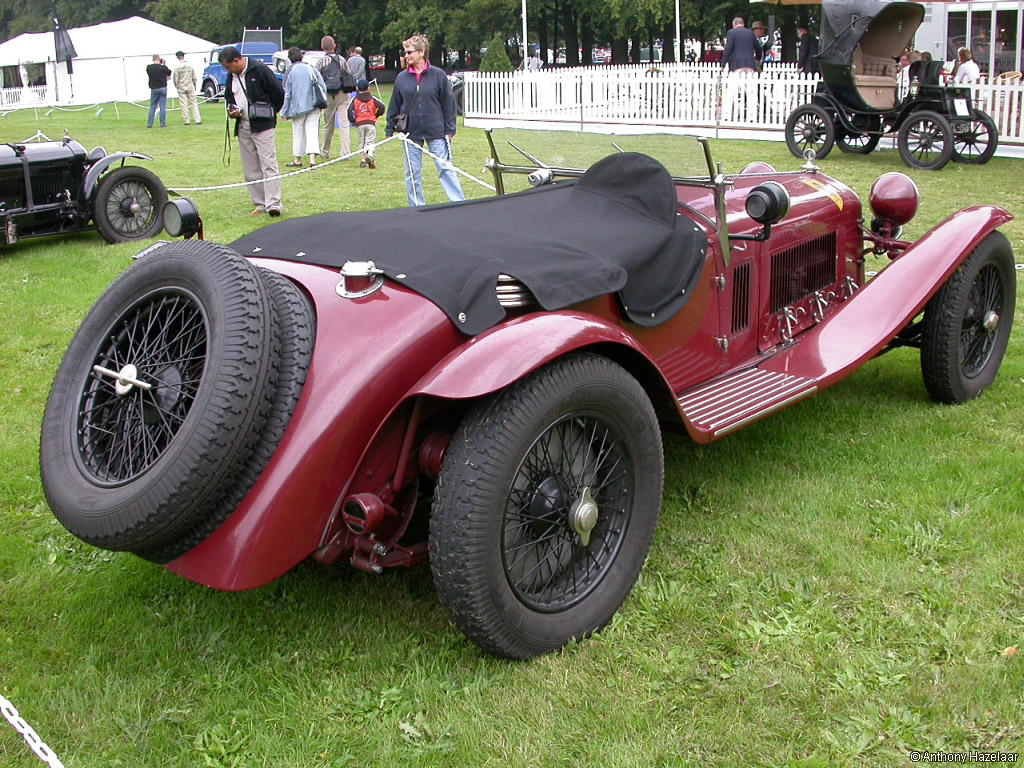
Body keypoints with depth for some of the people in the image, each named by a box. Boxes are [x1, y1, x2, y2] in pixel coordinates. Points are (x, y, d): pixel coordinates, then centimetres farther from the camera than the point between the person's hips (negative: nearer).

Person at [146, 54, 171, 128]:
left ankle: (149, 124, 7)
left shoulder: (149, 68, -5)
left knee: (152, 107, 9)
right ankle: (162, 124, 0)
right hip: (163, 88, -2)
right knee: (163, 107, 2)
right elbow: (169, 74, 7)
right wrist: (164, 64, 14)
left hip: (154, 89, 2)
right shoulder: (163, 67, -10)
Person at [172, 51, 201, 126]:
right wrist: (194, 85, 18)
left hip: (181, 88, -2)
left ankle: (186, 121, 3)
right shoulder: (190, 65, -2)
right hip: (190, 87, 2)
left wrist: (177, 86, 10)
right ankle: (198, 120, -1)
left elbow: (176, 79, -8)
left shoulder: (177, 67, -12)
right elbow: (194, 77, 4)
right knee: (194, 103, 5)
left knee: (184, 105, 3)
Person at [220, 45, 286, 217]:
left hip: (262, 126, -8)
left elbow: (279, 93, -8)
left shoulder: (259, 70, -11)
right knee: (250, 170, 7)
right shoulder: (232, 75, 11)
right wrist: (231, 110, 5)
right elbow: (228, 97, 25)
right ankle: (260, 204, 13)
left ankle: (273, 203, -16)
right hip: (243, 128, 8)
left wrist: (270, 112, 3)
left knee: (268, 165, -12)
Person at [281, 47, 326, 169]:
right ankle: (312, 159, -14)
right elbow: (323, 87, 3)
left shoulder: (290, 72, -5)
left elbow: (287, 94, -3)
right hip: (313, 107, 2)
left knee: (298, 133, 10)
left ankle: (298, 160, 18)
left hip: (297, 107, -2)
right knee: (312, 132, 0)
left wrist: (284, 112, 3)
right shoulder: (312, 69, 3)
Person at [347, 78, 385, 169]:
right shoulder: (372, 99, 8)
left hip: (359, 124, 0)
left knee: (362, 142, 11)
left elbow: (349, 110, -8)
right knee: (370, 141, -1)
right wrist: (377, 115, 13)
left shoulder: (355, 100, 5)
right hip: (371, 123, 0)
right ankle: (370, 155, -26)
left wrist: (352, 120, 6)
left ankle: (364, 159, 3)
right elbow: (382, 106, -2)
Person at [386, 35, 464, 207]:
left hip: (436, 133, -3)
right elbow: (394, 105, 11)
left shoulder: (438, 75, -2)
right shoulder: (402, 77, 5)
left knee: (446, 169, -3)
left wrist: (450, 129, -3)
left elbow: (448, 103, 0)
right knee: (412, 173, 6)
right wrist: (390, 129, 8)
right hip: (410, 133, 3)